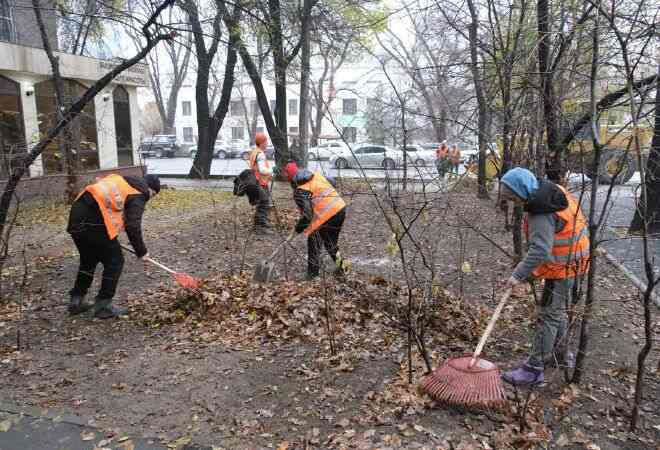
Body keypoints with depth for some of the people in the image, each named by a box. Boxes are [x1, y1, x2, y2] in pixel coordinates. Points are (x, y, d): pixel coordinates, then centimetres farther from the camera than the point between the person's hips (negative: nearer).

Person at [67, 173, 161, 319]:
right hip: (93, 222, -9)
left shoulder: (122, 180, 24)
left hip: (77, 214, 9)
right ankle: (103, 306, 12)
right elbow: (132, 226, -10)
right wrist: (141, 251, 1)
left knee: (88, 260, 25)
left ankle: (76, 301, 33)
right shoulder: (138, 195, -1)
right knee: (114, 262, 6)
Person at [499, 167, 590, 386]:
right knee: (557, 310, 23)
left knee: (548, 315, -5)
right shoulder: (549, 188, -1)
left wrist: (519, 275, -31)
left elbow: (540, 251, -34)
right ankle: (559, 353, 39)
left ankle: (534, 369, 2)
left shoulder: (542, 215, -30)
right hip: (569, 260, 10)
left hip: (562, 266, -10)